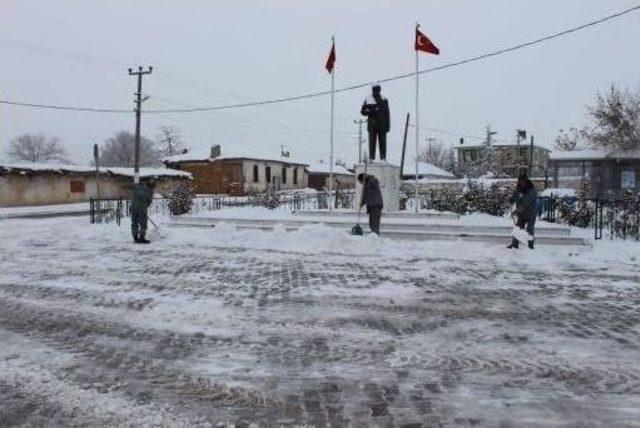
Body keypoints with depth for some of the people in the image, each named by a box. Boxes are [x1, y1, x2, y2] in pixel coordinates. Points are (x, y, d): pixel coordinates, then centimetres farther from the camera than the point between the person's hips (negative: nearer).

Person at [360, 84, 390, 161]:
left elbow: (387, 113, 10)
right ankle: (372, 158, -3)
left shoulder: (384, 100, 11)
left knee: (382, 142, 0)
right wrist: (370, 111, -12)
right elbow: (362, 111, 7)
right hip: (372, 125, -1)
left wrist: (388, 124, 2)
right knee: (372, 142, -5)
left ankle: (383, 158, 4)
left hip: (382, 125, 1)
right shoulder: (368, 100, 8)